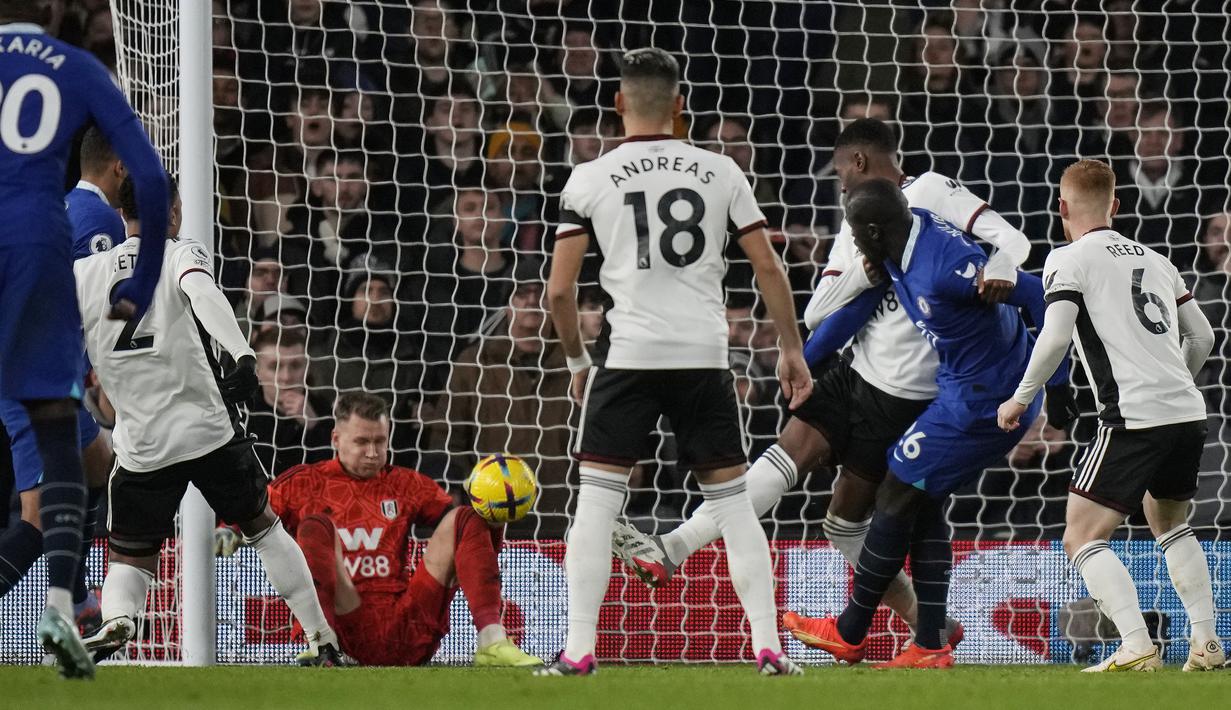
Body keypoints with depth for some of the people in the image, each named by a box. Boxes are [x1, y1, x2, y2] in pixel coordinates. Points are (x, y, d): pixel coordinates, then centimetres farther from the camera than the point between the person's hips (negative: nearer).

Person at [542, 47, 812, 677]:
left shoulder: (591, 179, 0)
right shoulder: (720, 172, 5)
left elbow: (559, 288, -1)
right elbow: (768, 269, 6)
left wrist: (577, 360, 14)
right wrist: (791, 349, 16)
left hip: (630, 356, -2)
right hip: (706, 356, 2)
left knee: (596, 498, 4)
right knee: (732, 499, 11)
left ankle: (579, 650, -4)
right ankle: (768, 647, 6)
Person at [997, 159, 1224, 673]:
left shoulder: (1069, 260, 0)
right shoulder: (1153, 259, 20)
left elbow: (1055, 337, -13)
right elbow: (1202, 336, 23)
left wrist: (1020, 399, -1)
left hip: (1134, 418, -7)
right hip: (1188, 413, 7)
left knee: (1082, 538, -3)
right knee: (1170, 524, 29)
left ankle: (1136, 648, -20)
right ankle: (1207, 644, 20)